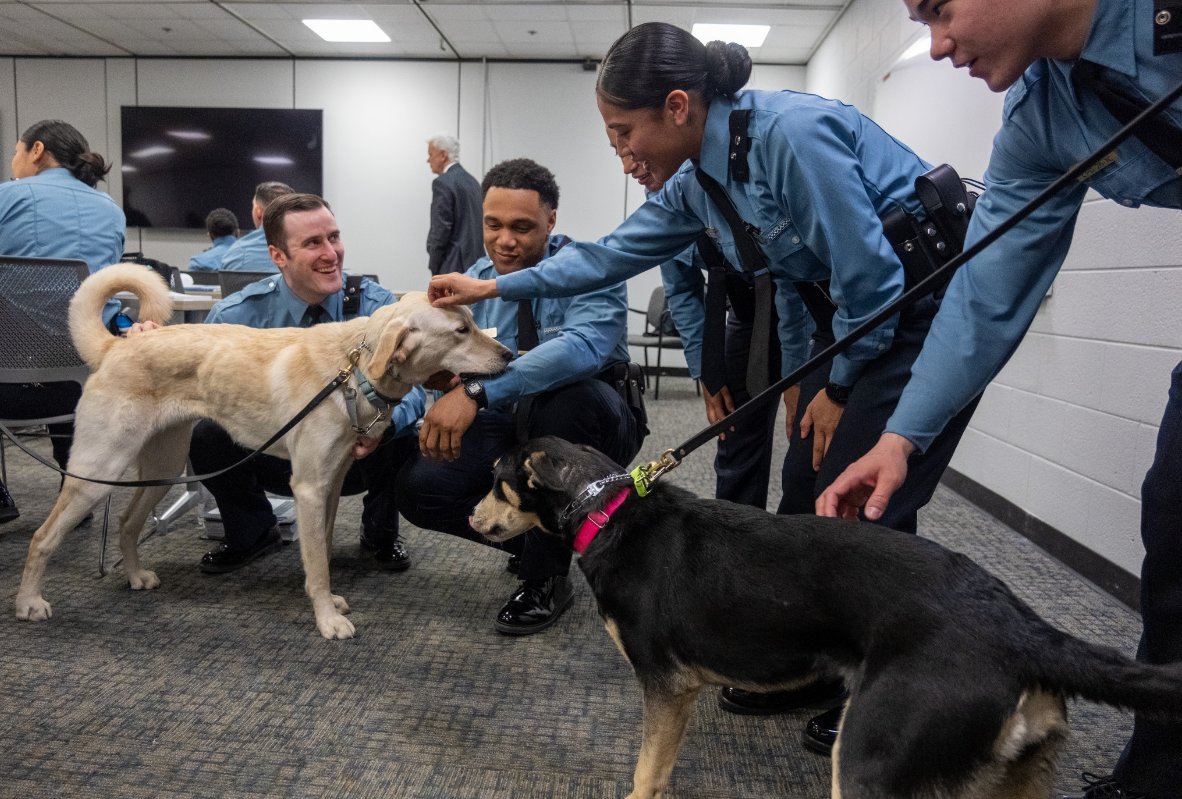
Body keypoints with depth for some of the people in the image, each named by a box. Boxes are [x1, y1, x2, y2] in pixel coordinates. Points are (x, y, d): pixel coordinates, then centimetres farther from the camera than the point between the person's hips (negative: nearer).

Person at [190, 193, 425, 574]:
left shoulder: (375, 305, -14)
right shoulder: (236, 314, -12)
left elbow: (410, 385, -22)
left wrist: (383, 421, -45)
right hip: (274, 457, 1)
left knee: (403, 434, -31)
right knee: (202, 431, -25)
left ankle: (380, 533, 3)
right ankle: (251, 534, 6)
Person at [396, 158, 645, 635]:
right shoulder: (475, 281, 1)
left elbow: (585, 345, -40)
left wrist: (477, 392, -48)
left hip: (589, 421, -4)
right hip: (510, 425, 5)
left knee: (563, 397, -39)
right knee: (418, 488, -16)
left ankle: (547, 579, -19)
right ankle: (536, 537, 12)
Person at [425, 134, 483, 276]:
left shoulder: (443, 183, -12)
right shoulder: (471, 180, 15)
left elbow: (441, 229, -17)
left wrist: (433, 265, -7)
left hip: (453, 265, -9)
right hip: (474, 262, 9)